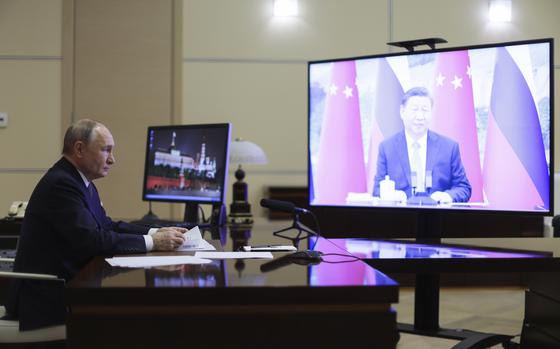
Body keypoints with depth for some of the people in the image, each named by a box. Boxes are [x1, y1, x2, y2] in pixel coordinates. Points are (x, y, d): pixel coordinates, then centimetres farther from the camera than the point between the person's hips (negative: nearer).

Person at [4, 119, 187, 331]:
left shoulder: (82, 182, 12)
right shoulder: (60, 184, -19)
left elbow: (107, 226, 14)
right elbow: (91, 240, -25)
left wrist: (156, 232, 0)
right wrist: (151, 242, -20)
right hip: (47, 297, -9)